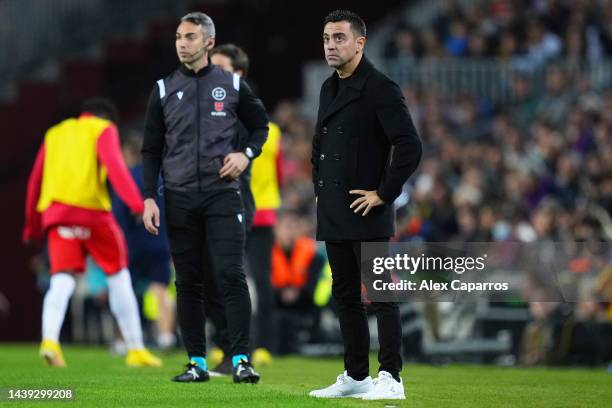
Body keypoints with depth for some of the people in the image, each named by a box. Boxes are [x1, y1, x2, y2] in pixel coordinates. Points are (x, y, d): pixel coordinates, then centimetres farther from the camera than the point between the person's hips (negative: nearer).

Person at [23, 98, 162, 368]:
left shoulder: (55, 133, 25)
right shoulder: (104, 129, 10)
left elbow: (35, 181, 24)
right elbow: (114, 164, -9)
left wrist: (32, 225, 32)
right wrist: (136, 203, -18)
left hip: (54, 211, 4)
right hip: (91, 210, -4)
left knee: (62, 281, -3)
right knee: (119, 276, 10)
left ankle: (50, 340, -30)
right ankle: (136, 350, 12)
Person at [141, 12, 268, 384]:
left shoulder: (233, 85, 5)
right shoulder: (164, 89, 8)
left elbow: (260, 126, 17)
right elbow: (152, 149, 9)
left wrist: (247, 155, -3)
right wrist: (150, 199, 1)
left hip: (222, 196, -2)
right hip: (180, 199, 2)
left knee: (231, 276, -11)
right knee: (189, 283, 5)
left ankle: (242, 360, -11)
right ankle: (197, 363, 10)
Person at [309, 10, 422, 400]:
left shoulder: (380, 89, -11)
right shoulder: (329, 88, 15)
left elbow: (410, 147, -18)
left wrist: (384, 194, -16)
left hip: (367, 213, -8)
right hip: (333, 214, 9)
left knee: (381, 295, -6)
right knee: (346, 296, 12)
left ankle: (391, 379, -4)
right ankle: (356, 377, 19)